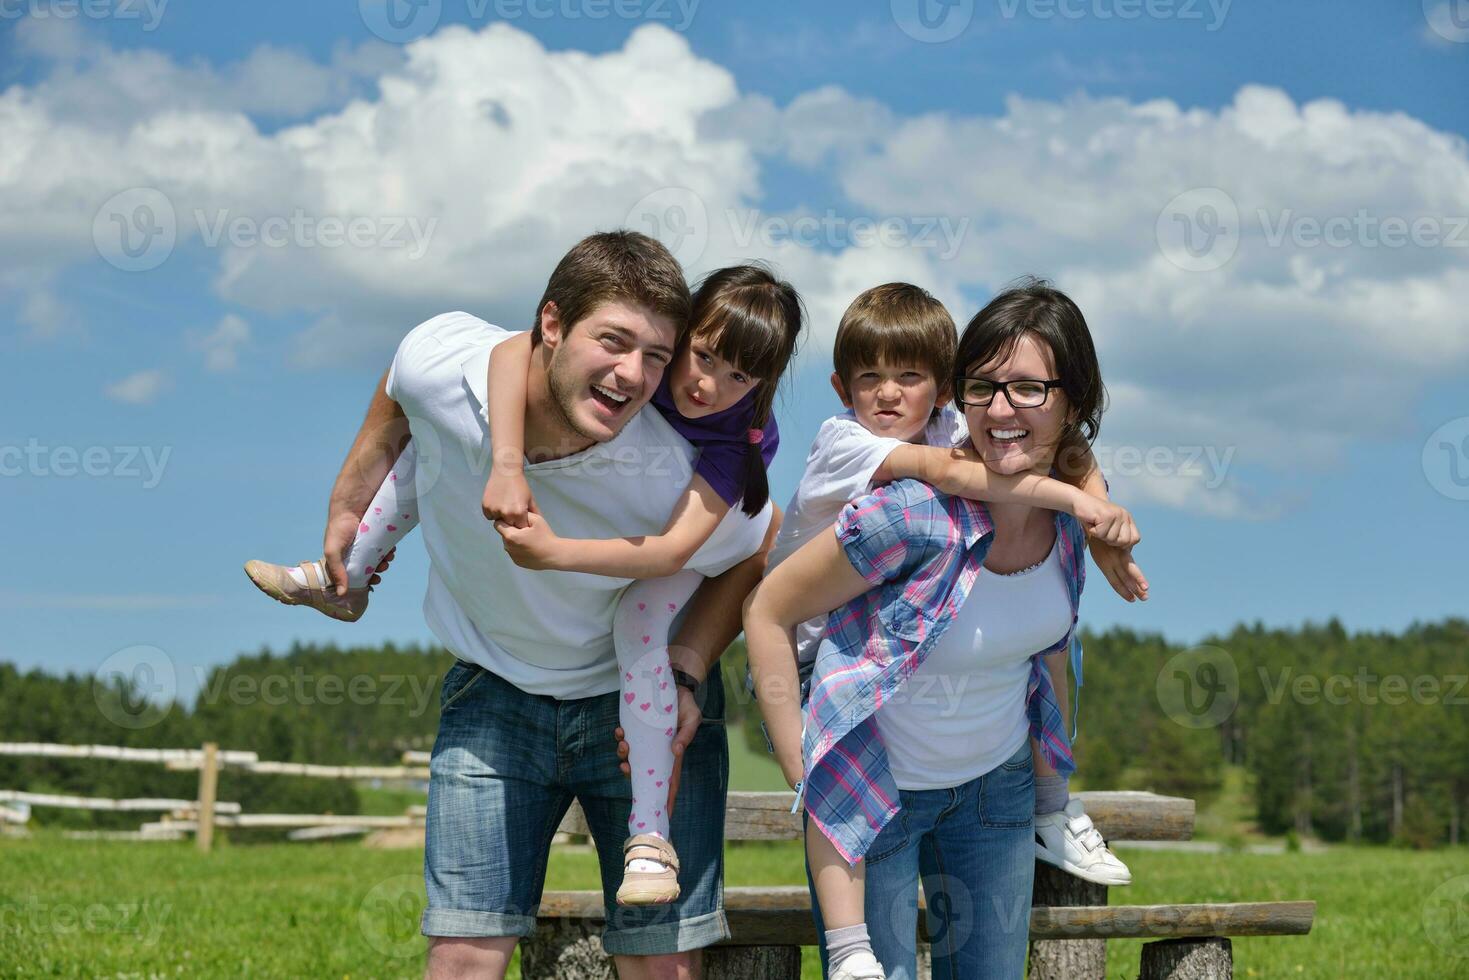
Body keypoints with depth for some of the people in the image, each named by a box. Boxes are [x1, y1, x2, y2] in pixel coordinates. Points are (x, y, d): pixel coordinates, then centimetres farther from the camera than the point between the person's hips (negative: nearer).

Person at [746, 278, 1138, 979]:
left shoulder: (1070, 506, -11)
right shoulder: (914, 515, -29)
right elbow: (769, 612, -18)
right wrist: (801, 771, -17)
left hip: (998, 782, 5)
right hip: (876, 789, -5)